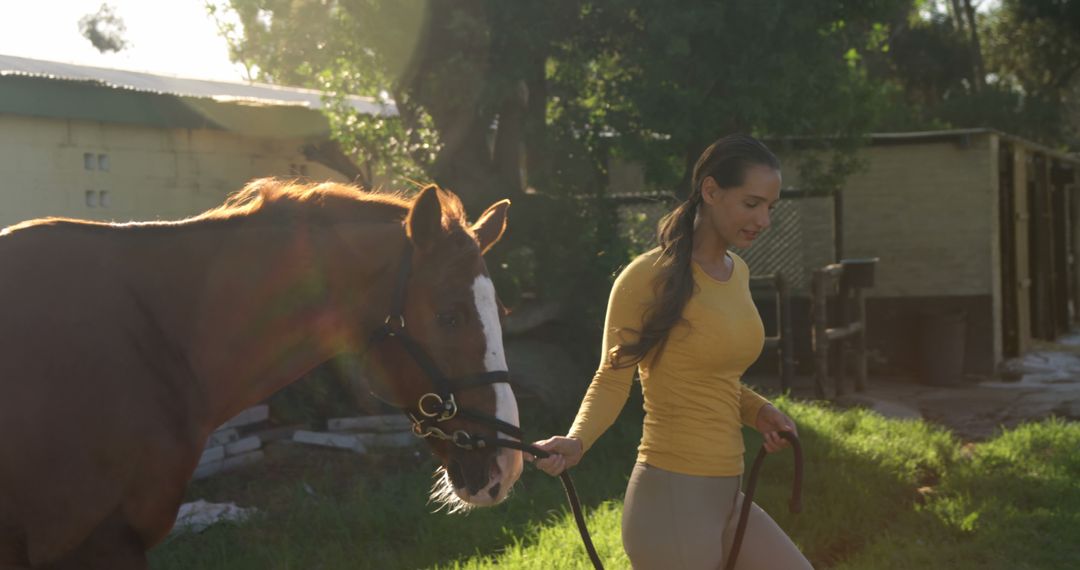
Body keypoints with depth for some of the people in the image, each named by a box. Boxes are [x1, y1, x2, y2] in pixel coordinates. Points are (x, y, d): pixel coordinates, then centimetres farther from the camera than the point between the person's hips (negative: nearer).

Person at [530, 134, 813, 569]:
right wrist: (576, 441, -26)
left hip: (725, 497, 8)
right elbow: (611, 380, -9)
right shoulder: (649, 277, -12)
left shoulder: (737, 272, 13)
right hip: (672, 500, -8)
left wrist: (757, 411, 3)